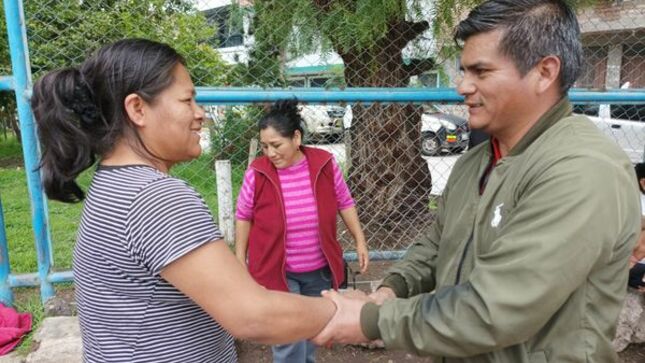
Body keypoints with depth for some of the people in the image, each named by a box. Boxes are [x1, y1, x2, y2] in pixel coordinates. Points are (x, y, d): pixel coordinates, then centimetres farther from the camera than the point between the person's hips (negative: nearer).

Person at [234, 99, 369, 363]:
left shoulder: (325, 164, -11)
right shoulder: (257, 173, -14)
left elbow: (345, 203, 2)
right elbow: (243, 217, -1)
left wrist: (360, 241, 3)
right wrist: (240, 260, 1)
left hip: (320, 270, 3)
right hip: (277, 272, -2)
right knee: (288, 339, 1)